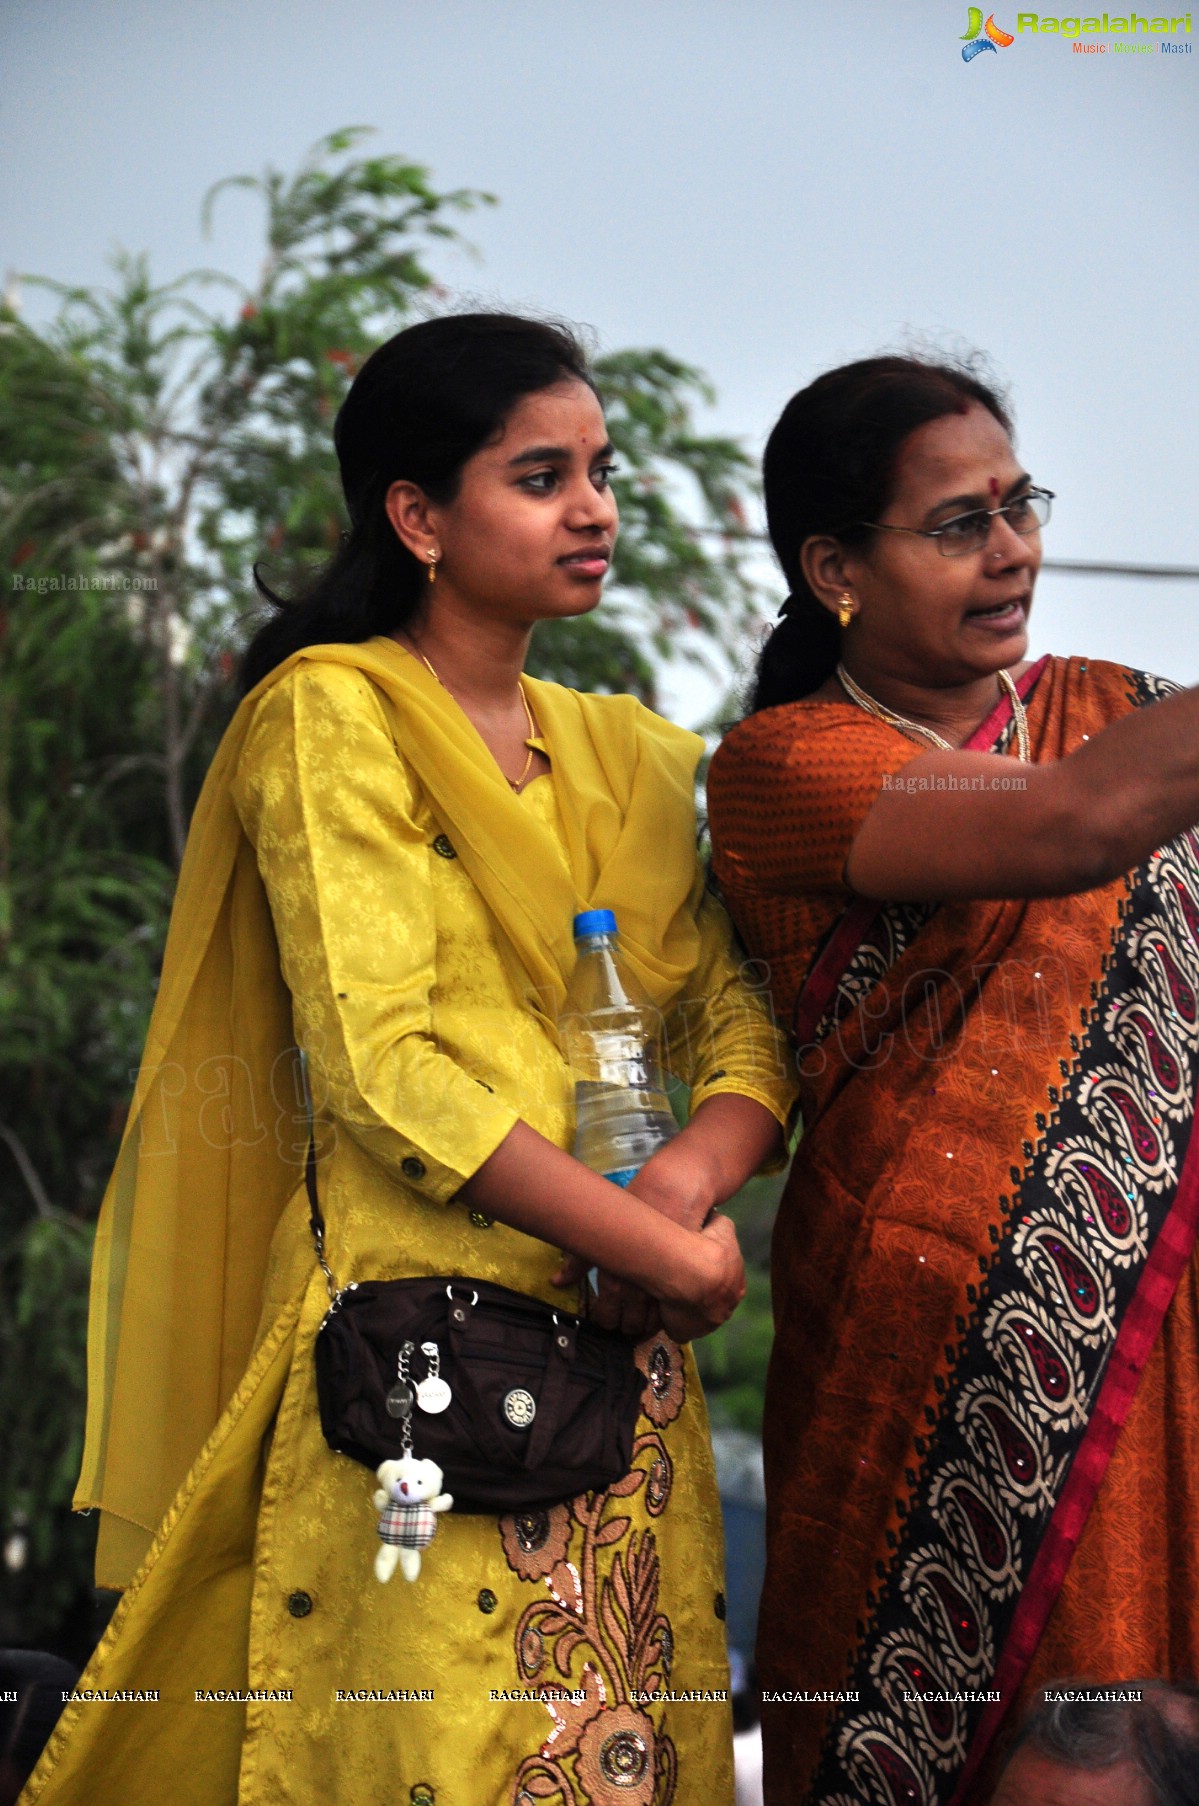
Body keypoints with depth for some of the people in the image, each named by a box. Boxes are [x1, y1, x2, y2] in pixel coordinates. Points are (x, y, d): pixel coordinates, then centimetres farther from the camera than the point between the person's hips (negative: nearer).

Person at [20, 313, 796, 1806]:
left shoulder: (619, 757, 18)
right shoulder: (332, 714, -3)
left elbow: (747, 1026, 12)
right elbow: (379, 1072, -13)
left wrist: (689, 1185, -10)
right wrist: (659, 1249, -13)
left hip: (618, 1346, 6)